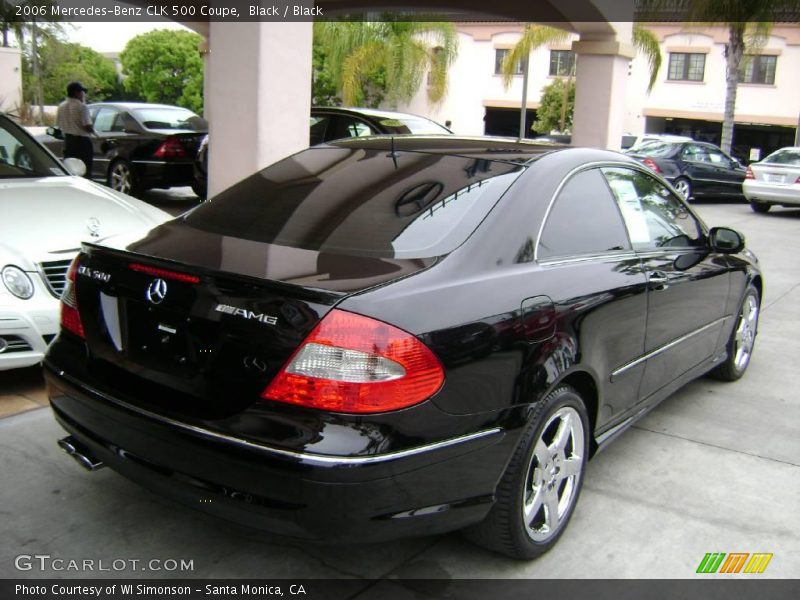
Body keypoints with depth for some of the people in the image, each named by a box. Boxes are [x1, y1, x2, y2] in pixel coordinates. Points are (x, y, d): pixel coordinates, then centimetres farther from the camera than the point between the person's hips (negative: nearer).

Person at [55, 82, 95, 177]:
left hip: (68, 140, 7)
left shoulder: (61, 106, 8)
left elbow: (58, 125, 12)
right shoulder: (81, 106, -13)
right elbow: (87, 126, -18)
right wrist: (93, 131, 1)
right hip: (82, 141, -7)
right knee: (85, 172, -4)